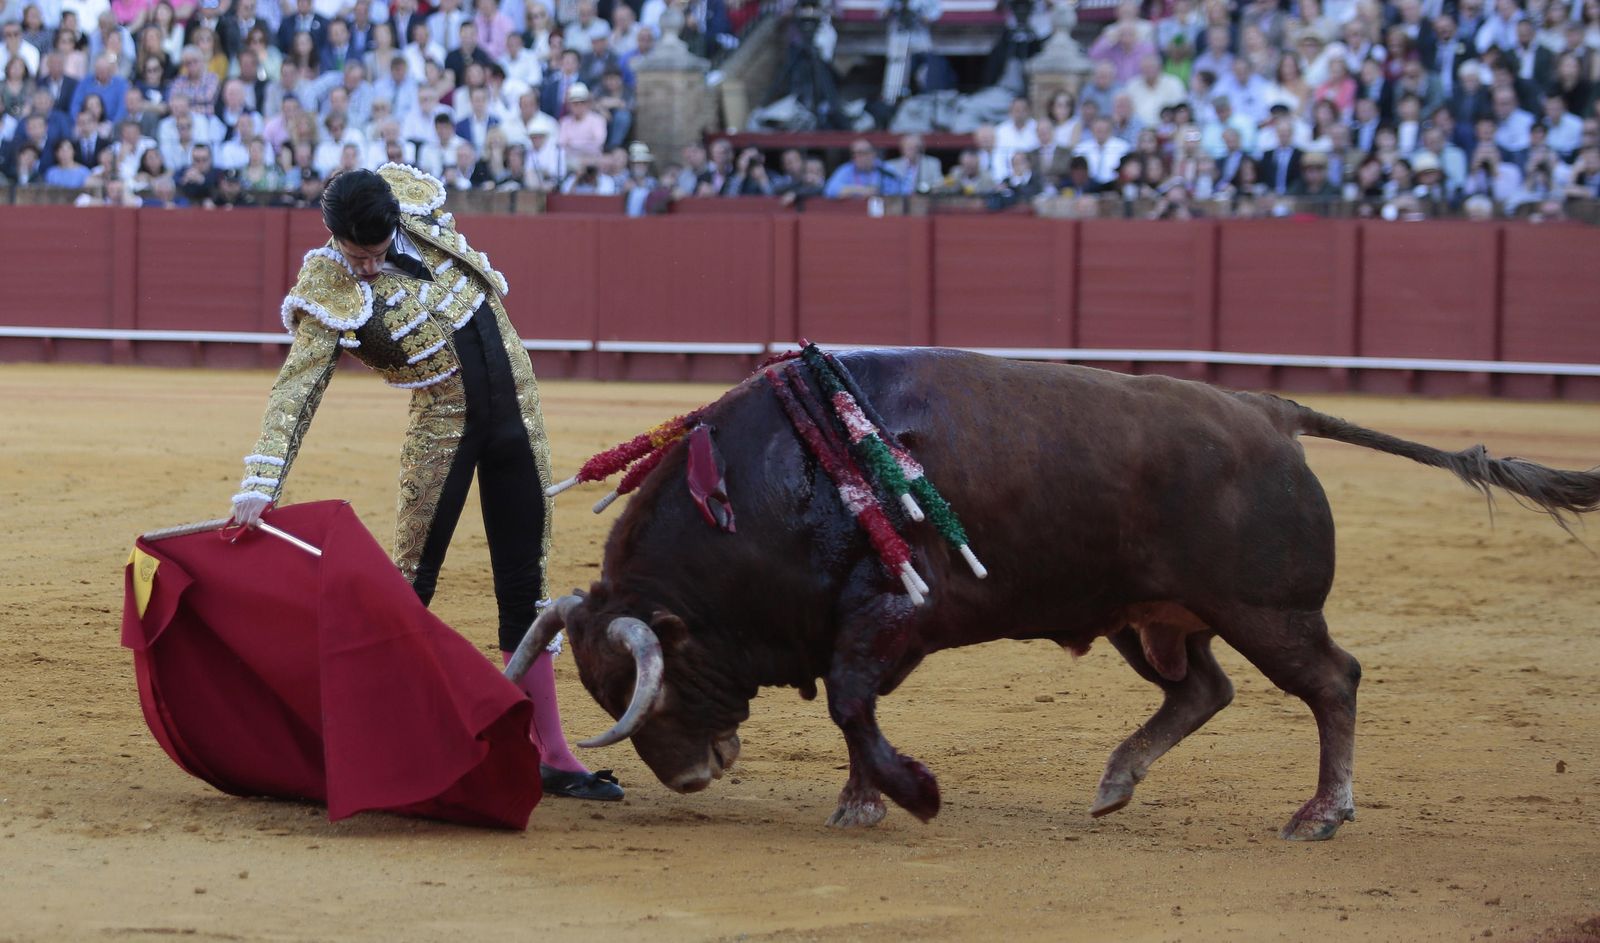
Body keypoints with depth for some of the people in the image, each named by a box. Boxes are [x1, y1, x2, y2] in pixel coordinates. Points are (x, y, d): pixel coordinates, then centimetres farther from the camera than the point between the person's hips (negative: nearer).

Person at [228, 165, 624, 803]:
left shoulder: (414, 198, -5)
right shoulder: (329, 298, -16)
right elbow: (293, 393, -22)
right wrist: (260, 484, -31)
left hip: (514, 409, 4)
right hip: (443, 422, -4)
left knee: (525, 591, 5)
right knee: (410, 584, -7)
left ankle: (550, 755, 6)